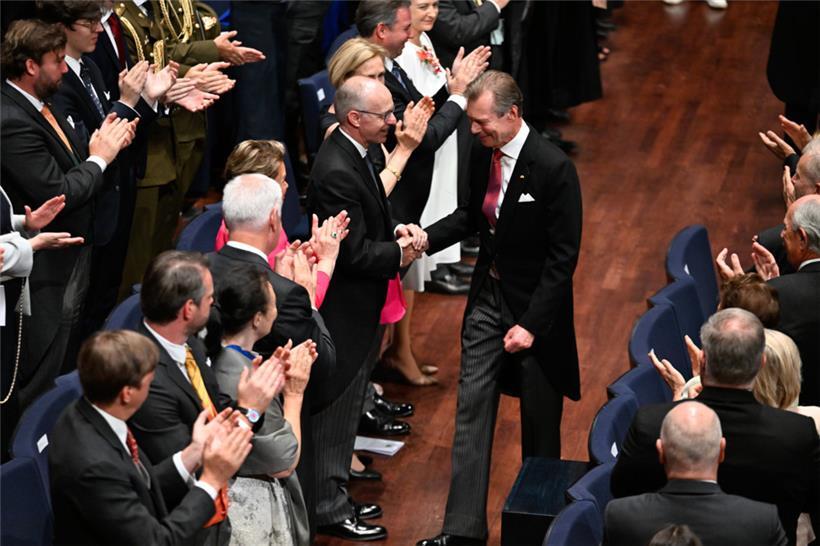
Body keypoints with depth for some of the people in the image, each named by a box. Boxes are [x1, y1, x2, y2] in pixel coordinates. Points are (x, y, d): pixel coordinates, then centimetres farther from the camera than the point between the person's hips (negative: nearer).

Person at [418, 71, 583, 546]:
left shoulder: (554, 168, -22)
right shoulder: (484, 154, -3)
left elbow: (563, 256, -20)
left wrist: (531, 324, -21)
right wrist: (426, 238, -4)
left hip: (535, 306, -6)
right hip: (488, 296, 6)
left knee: (539, 419, 10)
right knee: (472, 409, 3)